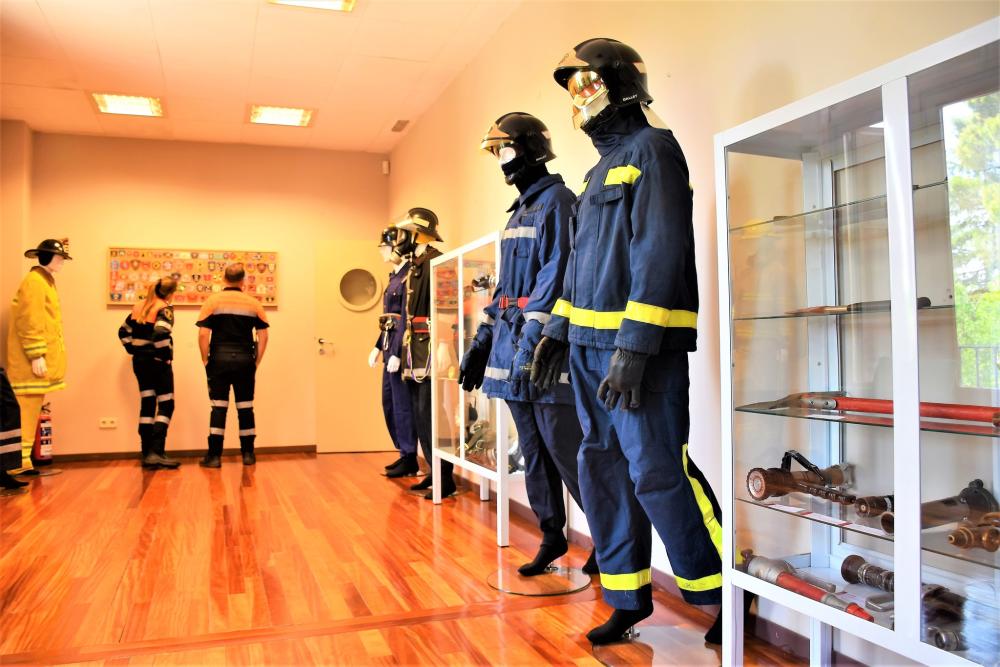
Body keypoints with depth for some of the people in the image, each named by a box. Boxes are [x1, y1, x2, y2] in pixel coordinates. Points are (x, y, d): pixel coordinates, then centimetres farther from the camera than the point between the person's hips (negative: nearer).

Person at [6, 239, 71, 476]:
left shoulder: (45, 281, 19)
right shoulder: (34, 281, -11)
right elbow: (29, 321, -19)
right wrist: (36, 356, -23)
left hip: (43, 359, 10)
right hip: (32, 360, -10)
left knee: (32, 410, 11)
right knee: (26, 410, -8)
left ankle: (23, 460, 17)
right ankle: (18, 462, -4)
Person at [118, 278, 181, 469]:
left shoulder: (139, 306, 11)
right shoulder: (165, 308, -11)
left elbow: (123, 331, 15)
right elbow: (161, 333, -26)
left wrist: (133, 349, 13)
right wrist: (166, 355, -14)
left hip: (139, 361, 7)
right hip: (158, 362, -7)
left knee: (147, 405, 11)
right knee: (166, 405, -1)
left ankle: (147, 453, 13)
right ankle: (156, 452, -11)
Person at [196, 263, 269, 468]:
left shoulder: (212, 301, 0)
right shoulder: (253, 303, 5)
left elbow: (203, 334, -7)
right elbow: (263, 335, 2)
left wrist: (206, 361, 1)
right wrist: (256, 362, 8)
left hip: (220, 359, -1)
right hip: (245, 359, 1)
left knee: (218, 407, 3)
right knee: (245, 407, 8)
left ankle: (214, 456, 3)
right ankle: (248, 454, 14)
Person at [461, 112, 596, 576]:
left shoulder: (556, 200, -7)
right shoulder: (519, 211, 20)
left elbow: (556, 274, -19)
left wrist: (532, 338, -26)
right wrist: (481, 341, 18)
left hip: (544, 351, -9)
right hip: (512, 348, 9)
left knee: (564, 449, -5)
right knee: (534, 450, 13)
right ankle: (551, 535, 25)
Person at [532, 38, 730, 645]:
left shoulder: (650, 148, -5)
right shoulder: (601, 167, 22)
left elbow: (661, 251, -16)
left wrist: (633, 346, -23)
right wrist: (559, 330, 20)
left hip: (640, 348, -9)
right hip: (590, 345, 9)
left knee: (657, 473, -9)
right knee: (602, 470, 9)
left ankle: (727, 594, 11)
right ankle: (629, 598, 22)